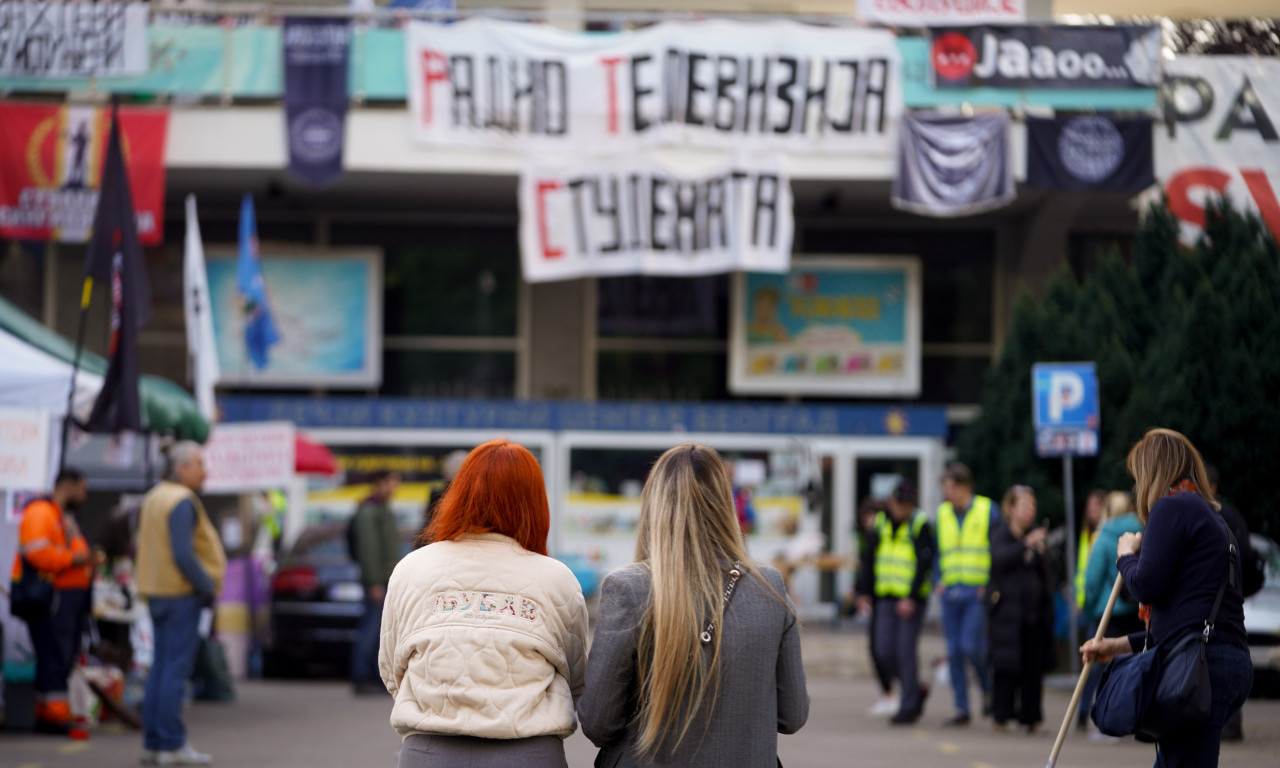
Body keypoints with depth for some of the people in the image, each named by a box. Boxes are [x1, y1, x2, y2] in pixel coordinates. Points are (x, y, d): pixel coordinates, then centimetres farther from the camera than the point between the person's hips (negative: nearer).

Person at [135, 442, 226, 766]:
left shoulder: (153, 498, 13)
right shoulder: (182, 502, -15)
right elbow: (183, 555, -22)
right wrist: (209, 587, -11)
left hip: (157, 593, 9)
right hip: (182, 593, -9)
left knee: (161, 667, 11)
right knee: (176, 669, -6)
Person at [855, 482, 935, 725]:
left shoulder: (920, 525, -8)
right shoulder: (881, 524, 9)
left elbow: (924, 564, -14)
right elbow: (869, 561, 18)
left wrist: (912, 597, -21)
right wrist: (864, 592, 14)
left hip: (911, 601, -5)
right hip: (886, 598, 6)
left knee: (906, 651, -6)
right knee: (884, 652, 2)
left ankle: (908, 707, 4)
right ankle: (916, 690, 24)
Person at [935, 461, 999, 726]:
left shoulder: (988, 510, -3)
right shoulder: (942, 513, 12)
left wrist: (989, 585, -8)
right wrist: (940, 580, 7)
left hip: (977, 592, -5)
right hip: (951, 592, 5)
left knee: (971, 646, -14)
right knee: (955, 652, 2)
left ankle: (988, 689, 12)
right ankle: (961, 708, 8)